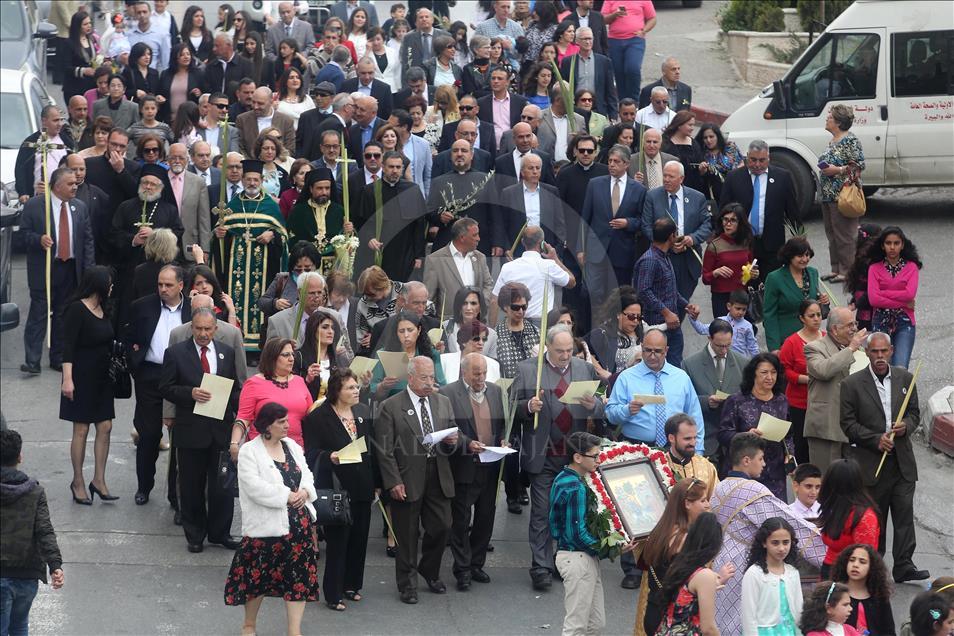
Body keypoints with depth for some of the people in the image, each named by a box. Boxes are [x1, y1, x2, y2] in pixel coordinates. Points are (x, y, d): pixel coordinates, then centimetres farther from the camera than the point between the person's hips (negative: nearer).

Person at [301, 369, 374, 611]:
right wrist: (329, 456, -29)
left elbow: (372, 448, 13)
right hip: (338, 488, -6)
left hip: (362, 486, 6)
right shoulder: (318, 417, -10)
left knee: (359, 538, 12)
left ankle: (352, 585, 27)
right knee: (338, 540, -2)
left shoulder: (363, 412, 8)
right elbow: (312, 452, -10)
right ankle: (333, 593, 6)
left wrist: (376, 482, 12)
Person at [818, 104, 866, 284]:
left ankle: (846, 271, 0)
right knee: (831, 233, 14)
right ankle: (836, 269, 22)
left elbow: (859, 165, -16)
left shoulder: (850, 141, -13)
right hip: (828, 195, 10)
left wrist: (838, 170, -20)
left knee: (843, 235, -5)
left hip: (842, 196, -10)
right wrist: (824, 168, 11)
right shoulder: (833, 141, 15)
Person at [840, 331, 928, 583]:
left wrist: (906, 426, -9)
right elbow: (848, 423, -5)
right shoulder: (852, 384, -4)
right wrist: (876, 439, -15)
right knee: (874, 517, 6)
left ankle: (903, 565, -1)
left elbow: (915, 412, 14)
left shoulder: (905, 378, 7)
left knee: (905, 512, -4)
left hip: (902, 459, 3)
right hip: (870, 463, -3)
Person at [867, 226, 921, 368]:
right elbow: (873, 299, -8)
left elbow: (910, 294, -11)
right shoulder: (874, 268, 4)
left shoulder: (911, 267, 4)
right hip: (881, 323, 1)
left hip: (904, 323, -1)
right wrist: (903, 303, -8)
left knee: (900, 369, -12)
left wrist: (881, 293, -7)